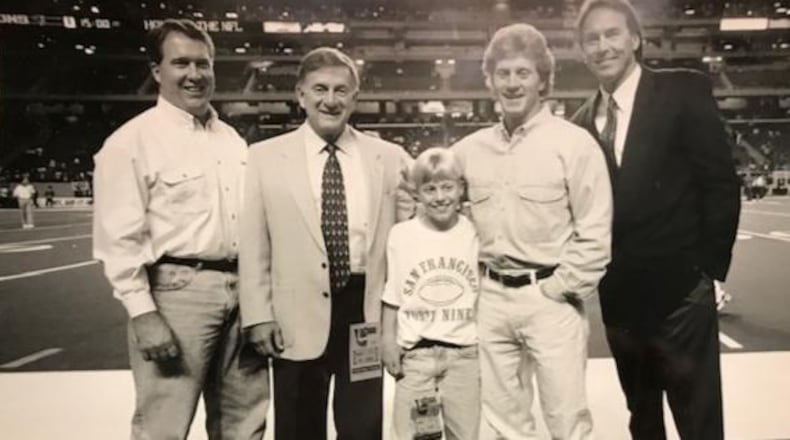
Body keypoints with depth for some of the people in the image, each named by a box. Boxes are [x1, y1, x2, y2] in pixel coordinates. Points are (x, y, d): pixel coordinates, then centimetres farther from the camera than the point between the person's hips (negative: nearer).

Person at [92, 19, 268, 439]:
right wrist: (144, 314, -16)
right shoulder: (131, 141, -7)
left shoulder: (232, 139, 12)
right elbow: (119, 240, -11)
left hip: (241, 289, 6)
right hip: (177, 291, -6)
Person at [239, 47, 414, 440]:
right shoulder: (264, 158, 1)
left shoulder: (390, 158, 4)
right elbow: (253, 246, 0)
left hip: (365, 313, 1)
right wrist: (258, 316, -5)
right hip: (297, 319, 0)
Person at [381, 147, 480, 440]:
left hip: (464, 352, 1)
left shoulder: (475, 234, -2)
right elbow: (391, 296, 3)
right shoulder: (401, 235, -4)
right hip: (415, 352, 0)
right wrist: (388, 340, -2)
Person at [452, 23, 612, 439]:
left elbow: (594, 234, -7)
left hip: (550, 299, -4)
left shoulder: (574, 143, -6)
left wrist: (559, 289, -10)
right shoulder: (470, 149, 6)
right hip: (491, 299, 4)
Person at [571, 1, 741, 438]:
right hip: (618, 297, 4)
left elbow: (721, 184, -7)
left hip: (678, 290, -4)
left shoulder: (683, 91, -5)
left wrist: (708, 268, -9)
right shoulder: (583, 121, 7)